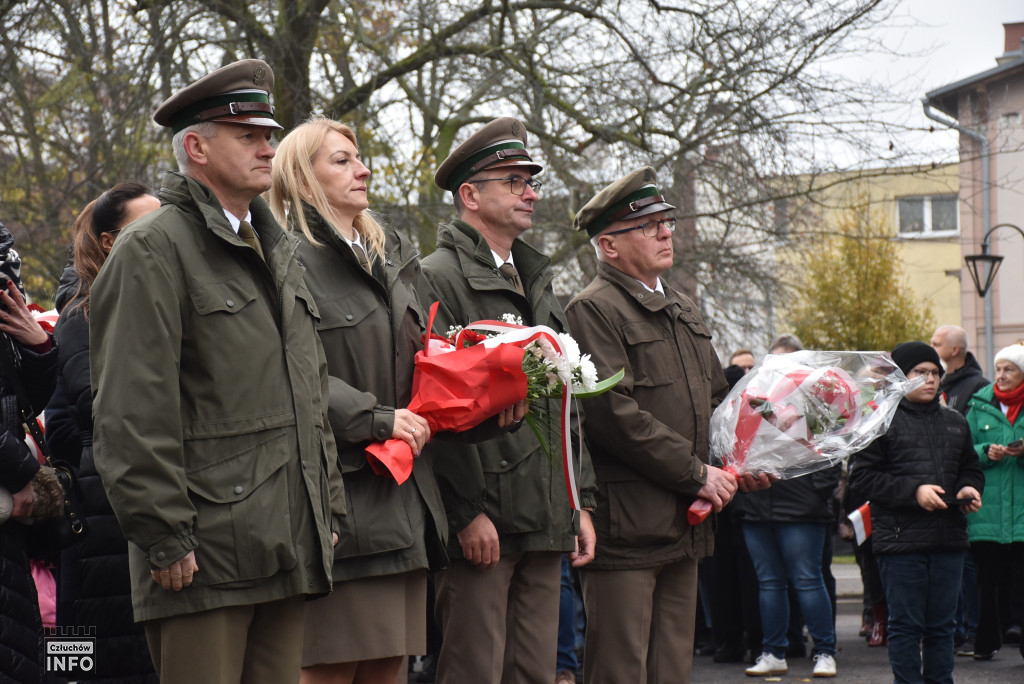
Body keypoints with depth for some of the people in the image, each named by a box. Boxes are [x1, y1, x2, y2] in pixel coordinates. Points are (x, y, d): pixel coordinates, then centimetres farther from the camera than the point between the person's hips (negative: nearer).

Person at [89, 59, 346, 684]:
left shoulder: (279, 249, 20)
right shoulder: (153, 250, -6)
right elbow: (132, 414, -12)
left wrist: (329, 508, 18)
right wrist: (163, 537, -16)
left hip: (289, 549, 8)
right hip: (205, 550, -7)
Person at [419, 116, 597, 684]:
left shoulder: (536, 283, 20)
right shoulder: (438, 279, -7)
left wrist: (581, 503, 14)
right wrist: (468, 510, -18)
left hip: (544, 522, 8)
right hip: (481, 524, -8)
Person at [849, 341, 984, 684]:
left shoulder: (955, 422, 16)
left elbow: (970, 469, 26)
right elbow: (863, 476, -8)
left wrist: (969, 489, 3)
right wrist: (913, 491, -15)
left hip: (948, 539, 5)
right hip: (901, 538, -5)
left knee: (942, 625, 10)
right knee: (906, 625, -2)